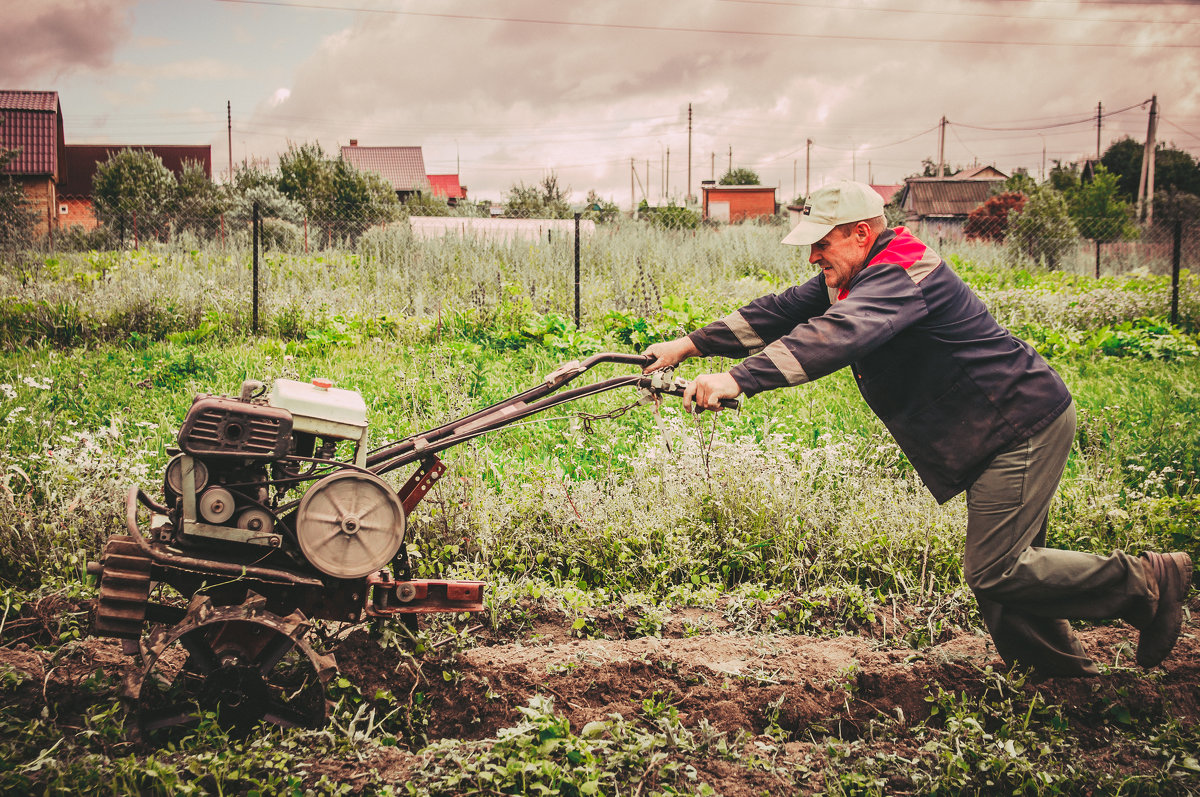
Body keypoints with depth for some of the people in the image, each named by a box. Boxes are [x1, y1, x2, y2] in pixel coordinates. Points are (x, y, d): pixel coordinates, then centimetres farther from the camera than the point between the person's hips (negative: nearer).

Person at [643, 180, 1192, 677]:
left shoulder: (904, 276, -23)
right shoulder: (855, 280, 9)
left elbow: (833, 336, -39)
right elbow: (782, 312, 6)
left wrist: (736, 379, -49)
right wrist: (692, 344, -3)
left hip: (1022, 426, -10)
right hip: (1004, 429, 10)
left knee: (994, 572, -10)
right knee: (1003, 565, 15)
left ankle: (1146, 582, 4)